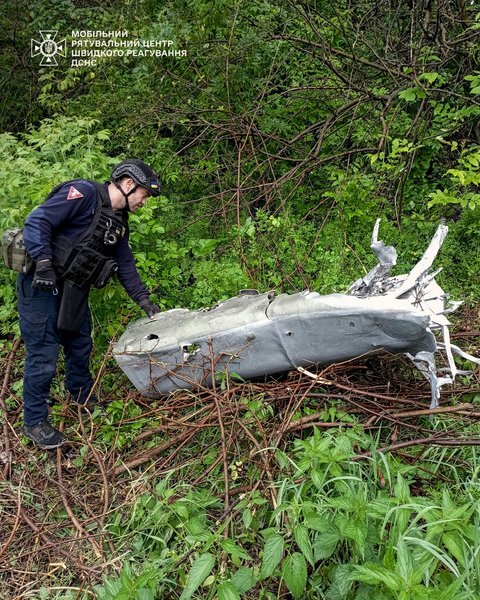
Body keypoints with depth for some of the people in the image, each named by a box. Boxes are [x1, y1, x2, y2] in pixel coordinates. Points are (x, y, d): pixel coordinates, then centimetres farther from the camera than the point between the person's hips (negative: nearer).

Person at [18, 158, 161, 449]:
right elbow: (37, 222, -21)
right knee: (44, 354, -3)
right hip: (42, 286, -9)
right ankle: (35, 422, 14)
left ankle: (85, 400, 41)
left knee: (80, 347, 19)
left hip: (74, 289, 9)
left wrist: (143, 299, 10)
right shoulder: (84, 193, -17)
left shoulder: (120, 221, 10)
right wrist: (43, 264, -27)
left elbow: (126, 263, 15)